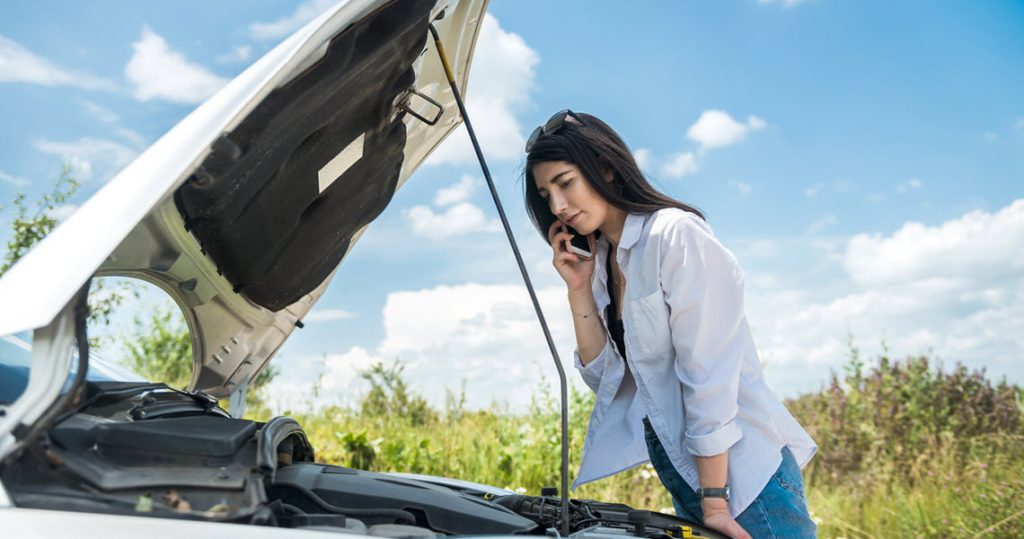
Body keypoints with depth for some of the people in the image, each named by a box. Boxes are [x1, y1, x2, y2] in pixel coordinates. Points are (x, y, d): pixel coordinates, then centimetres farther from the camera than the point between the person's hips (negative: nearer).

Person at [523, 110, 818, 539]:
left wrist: (715, 502, -17)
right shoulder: (599, 262, 10)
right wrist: (579, 290, -2)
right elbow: (604, 377, 7)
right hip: (679, 471, 8)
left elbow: (708, 374, -18)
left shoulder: (675, 234, -14)